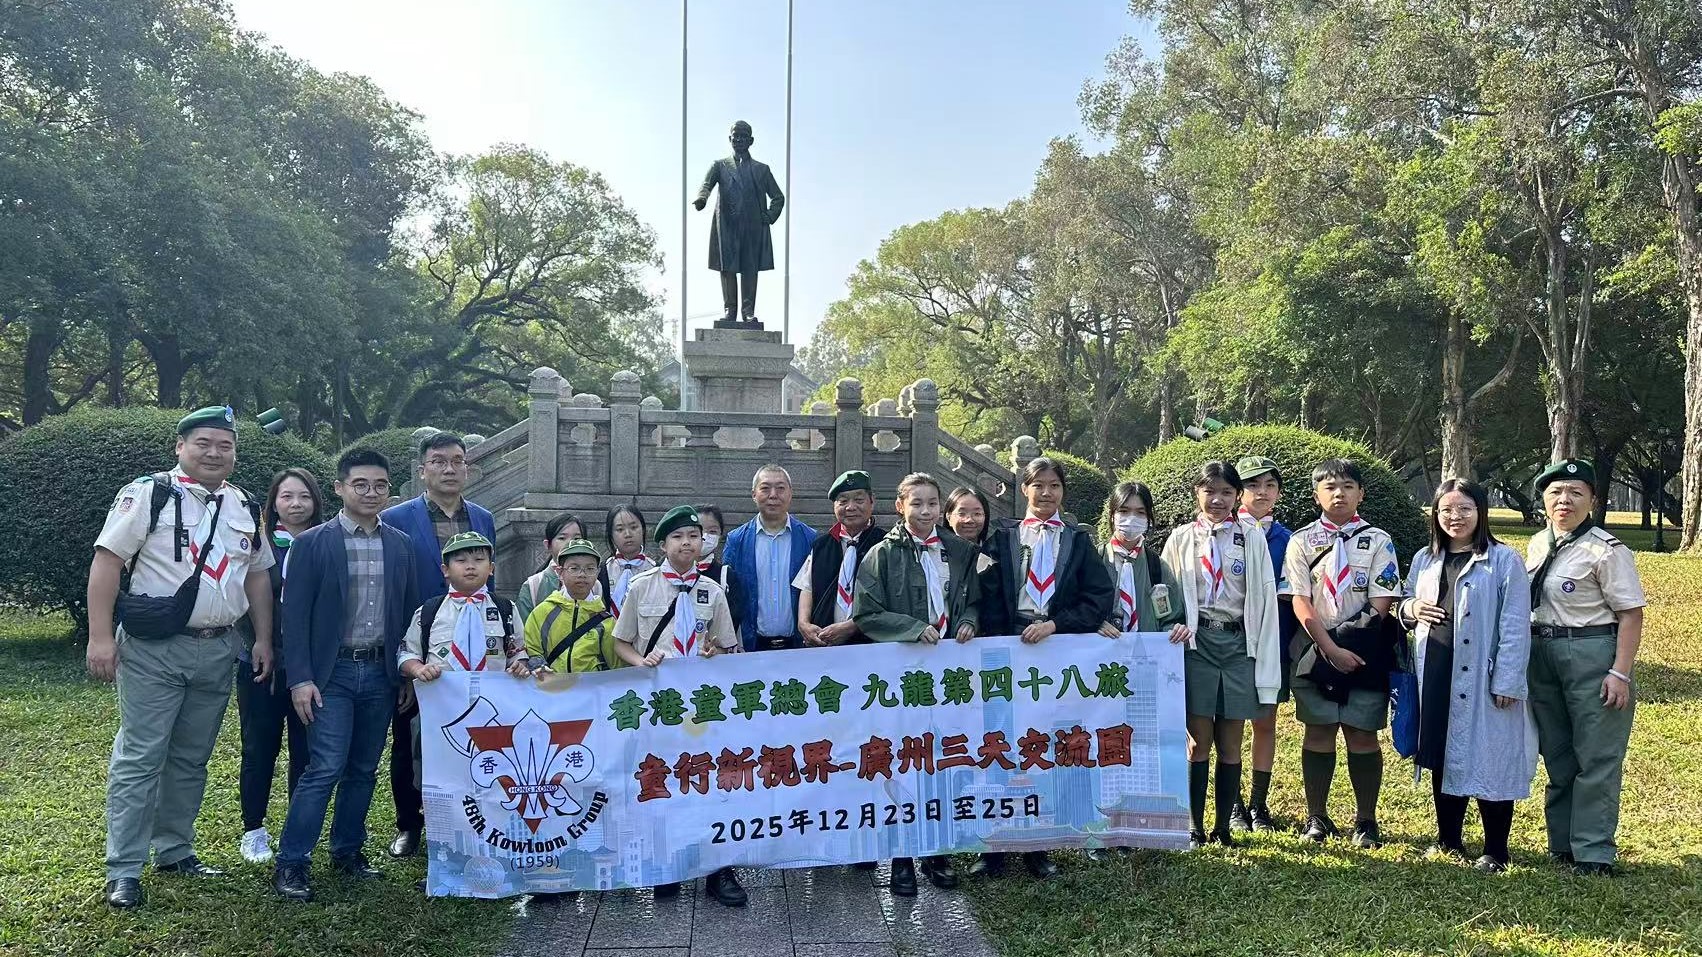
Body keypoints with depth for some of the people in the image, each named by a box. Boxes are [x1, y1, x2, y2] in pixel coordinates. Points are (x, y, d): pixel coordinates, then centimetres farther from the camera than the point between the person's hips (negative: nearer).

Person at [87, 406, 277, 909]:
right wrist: (100, 636, -15)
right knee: (139, 757, -3)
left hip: (218, 650, 5)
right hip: (153, 649, -5)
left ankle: (174, 851, 27)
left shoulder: (246, 508, 11)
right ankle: (123, 872, 5)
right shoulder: (148, 494, -6)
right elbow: (107, 560, -9)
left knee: (191, 758, 14)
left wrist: (263, 639, 9)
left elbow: (258, 576, 16)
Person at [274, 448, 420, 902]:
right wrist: (299, 678, -11)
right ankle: (290, 863, 2)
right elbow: (295, 614, -6)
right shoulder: (312, 543, -5)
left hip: (381, 672, 4)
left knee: (364, 769, 11)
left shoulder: (401, 545, 6)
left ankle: (348, 849, 26)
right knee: (326, 768, -8)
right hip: (331, 673, -4)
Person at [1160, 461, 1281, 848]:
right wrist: (1176, 626, -12)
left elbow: (1265, 598, 3)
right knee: (1199, 741, 1)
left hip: (1238, 642, 0)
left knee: (1230, 744, 5)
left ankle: (1223, 827, 15)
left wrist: (1264, 658, -1)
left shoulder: (1252, 538, 4)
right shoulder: (1181, 539, 6)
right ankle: (1196, 828, 10)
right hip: (1196, 643, 0)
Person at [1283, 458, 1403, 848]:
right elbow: (1300, 602, -4)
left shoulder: (1378, 541, 2)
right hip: (1316, 652, 0)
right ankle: (1317, 817, 16)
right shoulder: (1302, 541, 3)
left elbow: (1381, 604, -3)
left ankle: (1365, 820, 16)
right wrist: (1331, 650, -13)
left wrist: (1355, 644, -12)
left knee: (1363, 735, 3)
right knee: (1319, 733, 6)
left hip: (1364, 654, 0)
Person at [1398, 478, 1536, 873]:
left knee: (1488, 759, 0)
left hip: (1482, 678, -5)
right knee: (1442, 757, 12)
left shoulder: (1505, 561, -6)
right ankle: (1448, 840, 25)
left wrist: (1507, 681, -14)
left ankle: (1495, 851, 13)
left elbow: (1515, 627, -9)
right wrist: (1410, 609, -3)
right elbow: (1404, 607, 21)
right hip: (1434, 675, 5)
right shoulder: (1424, 560, 11)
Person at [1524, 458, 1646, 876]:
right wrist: (1525, 654, 14)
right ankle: (1562, 845, 26)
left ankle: (1593, 853, 7)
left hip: (1592, 656, -7)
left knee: (1596, 758, -1)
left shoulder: (1606, 550, -12)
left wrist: (1620, 673, -19)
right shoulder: (1539, 544, 10)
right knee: (1557, 757, 15)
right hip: (1543, 656, 7)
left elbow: (1631, 614, -14)